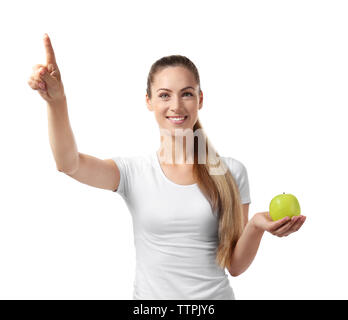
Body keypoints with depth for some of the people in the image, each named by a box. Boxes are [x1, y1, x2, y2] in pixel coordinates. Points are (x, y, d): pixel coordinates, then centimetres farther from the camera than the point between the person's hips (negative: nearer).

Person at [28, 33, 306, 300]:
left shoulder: (231, 172, -6)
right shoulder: (133, 171, -7)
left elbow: (235, 266, -3)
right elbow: (69, 164, -24)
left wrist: (256, 226, -21)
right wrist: (57, 101, -38)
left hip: (215, 294, 0)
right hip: (151, 294, 0)